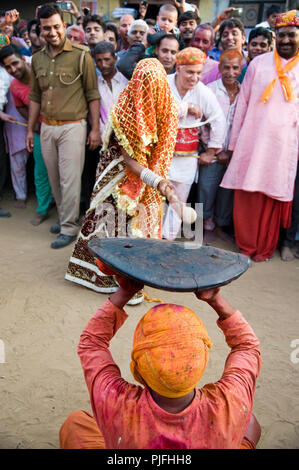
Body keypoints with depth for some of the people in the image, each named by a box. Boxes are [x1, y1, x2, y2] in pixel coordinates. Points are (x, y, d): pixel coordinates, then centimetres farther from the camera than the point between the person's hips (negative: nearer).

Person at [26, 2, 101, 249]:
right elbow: (35, 97, 16)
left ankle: (69, 228, 7)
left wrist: (95, 128, -9)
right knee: (55, 179, 13)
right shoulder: (37, 58, 10)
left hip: (72, 126, -5)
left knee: (70, 180, -4)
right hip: (46, 127, 6)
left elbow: (93, 95, -5)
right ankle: (64, 217, 30)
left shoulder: (81, 55, -6)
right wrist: (30, 129, 15)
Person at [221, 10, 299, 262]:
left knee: (274, 197, 7)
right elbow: (243, 103, 5)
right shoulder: (259, 63, 4)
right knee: (247, 194, 2)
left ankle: (264, 247, 24)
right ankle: (246, 244, 20)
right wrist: (234, 142, 3)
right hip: (252, 141, 0)